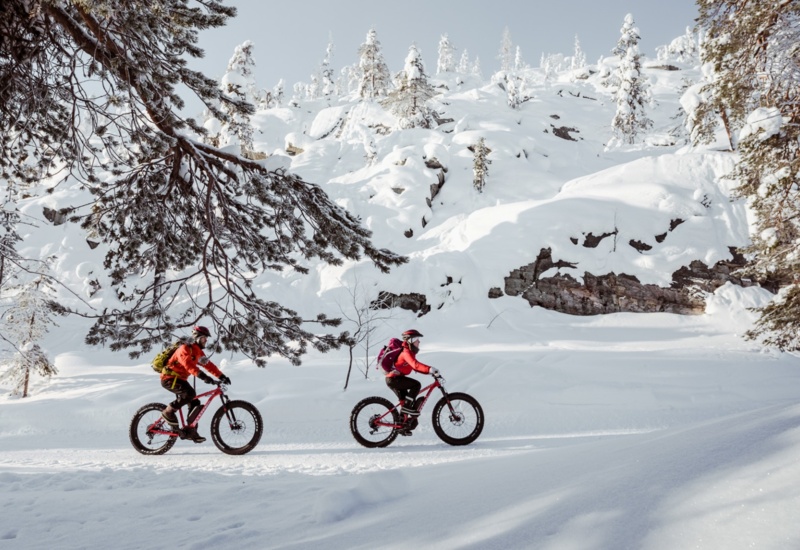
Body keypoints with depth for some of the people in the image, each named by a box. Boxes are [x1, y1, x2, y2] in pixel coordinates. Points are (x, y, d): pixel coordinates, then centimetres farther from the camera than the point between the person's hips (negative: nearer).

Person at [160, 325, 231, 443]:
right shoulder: (185, 349, -19)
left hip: (180, 379, 9)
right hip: (169, 378, -9)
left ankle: (190, 431, 7)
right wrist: (202, 376, -48)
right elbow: (188, 364, -36)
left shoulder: (198, 352, 9)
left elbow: (208, 365, 6)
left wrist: (221, 376, -5)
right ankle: (168, 412, -14)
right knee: (189, 393, -31)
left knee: (195, 403, -1)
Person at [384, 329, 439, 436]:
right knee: (416, 385, -21)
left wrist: (430, 371, 4)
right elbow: (415, 365, -34)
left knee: (407, 401, 13)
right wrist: (430, 369, -43)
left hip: (394, 379, 10)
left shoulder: (410, 352, 16)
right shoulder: (406, 352, -17)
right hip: (393, 378, -10)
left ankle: (404, 425, 20)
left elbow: (416, 366, 15)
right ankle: (406, 408, -17)